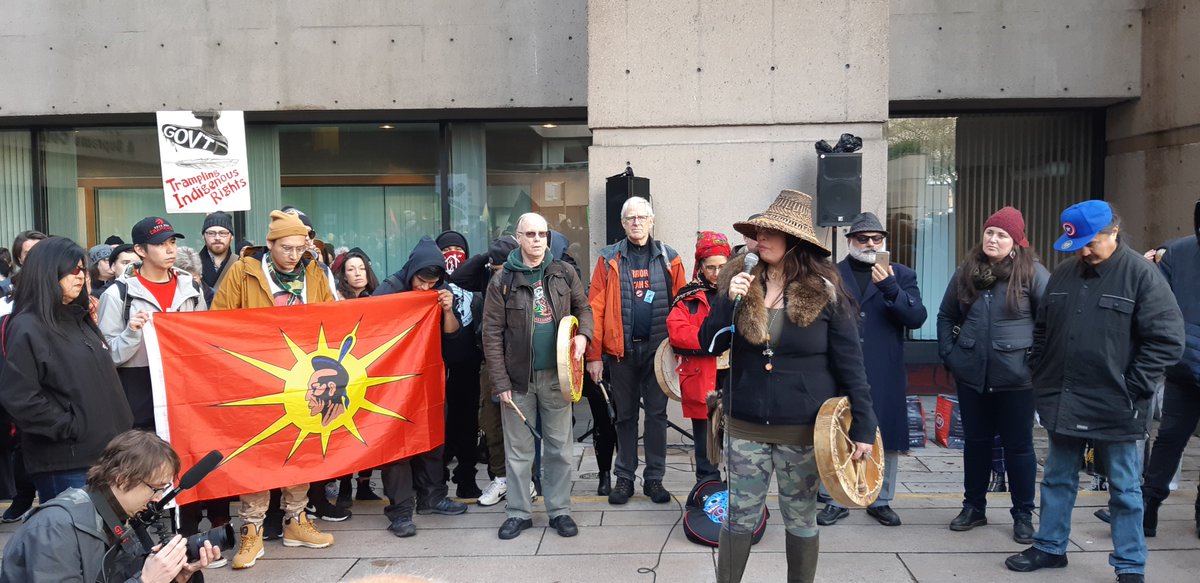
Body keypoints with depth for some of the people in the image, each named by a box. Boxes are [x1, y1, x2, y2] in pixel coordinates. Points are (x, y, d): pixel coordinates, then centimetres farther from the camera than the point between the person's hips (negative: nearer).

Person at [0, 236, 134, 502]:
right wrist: (70, 427, -16)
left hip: (102, 448, 8)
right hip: (64, 461, -8)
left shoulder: (79, 319, 14)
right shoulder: (27, 328, -11)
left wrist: (117, 428, 13)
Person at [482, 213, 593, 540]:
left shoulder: (564, 273, 3)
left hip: (556, 375, 2)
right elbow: (492, 334, -5)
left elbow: (583, 307, 15)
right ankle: (518, 513, 22)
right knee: (518, 450, 8)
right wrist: (500, 382, -9)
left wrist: (582, 334, -7)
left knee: (559, 447, 9)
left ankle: (560, 510, 23)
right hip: (518, 378, -2)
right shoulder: (503, 281, -4)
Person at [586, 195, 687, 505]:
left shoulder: (669, 259, 4)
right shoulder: (609, 259, 2)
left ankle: (654, 478, 19)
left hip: (658, 349, 1)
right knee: (625, 415, 11)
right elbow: (596, 308, -3)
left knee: (657, 414, 8)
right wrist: (594, 355, -9)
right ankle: (624, 478, 22)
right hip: (621, 350, 0)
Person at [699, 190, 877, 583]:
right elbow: (709, 344, -2)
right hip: (745, 426, 2)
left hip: (804, 430, -2)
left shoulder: (824, 292, -9)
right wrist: (728, 301, -18)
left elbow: (849, 365, -6)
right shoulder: (737, 278, 0)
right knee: (739, 517, 11)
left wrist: (863, 427, -9)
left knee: (800, 518, 13)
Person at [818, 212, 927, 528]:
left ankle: (881, 500, 24)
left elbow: (917, 317, -6)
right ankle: (835, 501, 21)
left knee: (887, 440, 8)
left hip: (884, 375, 1)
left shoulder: (902, 275, 7)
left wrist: (890, 288, -20)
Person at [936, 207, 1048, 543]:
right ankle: (973, 508, 27)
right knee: (975, 441, 14)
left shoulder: (1031, 272, -7)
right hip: (971, 374, 4)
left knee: (1018, 445, 8)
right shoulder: (967, 272, 6)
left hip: (1016, 376, -4)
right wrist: (948, 353, 7)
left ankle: (1023, 515, 21)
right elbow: (946, 316, 14)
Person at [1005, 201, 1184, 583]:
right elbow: (1042, 331, 16)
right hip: (1062, 404, 5)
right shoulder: (1063, 274, 8)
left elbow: (1167, 340, -11)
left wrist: (1132, 389, -13)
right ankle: (1050, 548, 31)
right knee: (1058, 480, 16)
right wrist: (1042, 380, 9)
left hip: (1114, 408, -5)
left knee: (1124, 489, 8)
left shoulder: (1141, 274, -8)